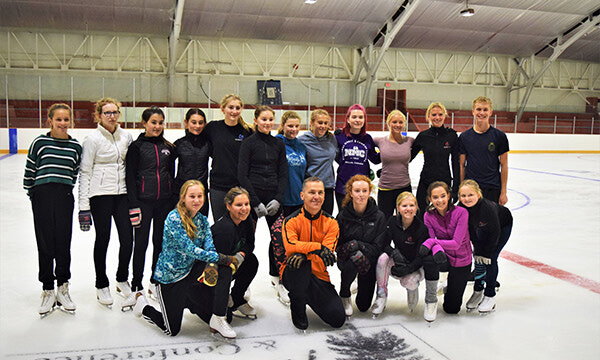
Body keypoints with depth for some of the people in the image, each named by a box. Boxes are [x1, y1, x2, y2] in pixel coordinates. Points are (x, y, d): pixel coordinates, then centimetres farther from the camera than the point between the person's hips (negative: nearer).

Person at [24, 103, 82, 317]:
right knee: (45, 245, 3)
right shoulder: (40, 143, -2)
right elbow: (29, 171, 5)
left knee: (63, 244, 4)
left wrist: (64, 191, 13)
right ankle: (47, 291, 16)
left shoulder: (75, 147, 5)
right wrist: (32, 193, 8)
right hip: (42, 197, -1)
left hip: (64, 198, 2)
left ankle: (63, 287, 20)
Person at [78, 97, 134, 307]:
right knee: (103, 239, 4)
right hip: (100, 195, -4)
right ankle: (101, 286, 21)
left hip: (122, 194, 4)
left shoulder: (126, 136, 7)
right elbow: (85, 173, -6)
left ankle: (122, 279, 25)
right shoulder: (93, 139, -6)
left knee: (128, 239, 2)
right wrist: (84, 206, -10)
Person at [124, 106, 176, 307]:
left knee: (160, 242, 9)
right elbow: (130, 177, -5)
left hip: (164, 201, 4)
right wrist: (133, 206, -12)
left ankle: (156, 283, 22)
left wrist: (173, 202, 9)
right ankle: (136, 288, 9)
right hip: (143, 201, -4)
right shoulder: (136, 147, -1)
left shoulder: (169, 147, 11)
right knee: (141, 243, -1)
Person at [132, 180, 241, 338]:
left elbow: (209, 247, -8)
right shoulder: (174, 218, -21)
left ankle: (218, 319, -6)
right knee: (172, 330, 4)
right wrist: (223, 258, -32)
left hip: (192, 270, 6)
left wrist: (211, 265, -31)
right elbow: (189, 249, -28)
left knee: (224, 269, -21)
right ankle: (142, 303, 30)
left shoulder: (202, 220, 1)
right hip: (169, 276, -5)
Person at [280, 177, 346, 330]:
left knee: (338, 319, -13)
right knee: (299, 261, -38)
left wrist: (303, 253, -31)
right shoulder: (291, 221, -6)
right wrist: (318, 247, -38)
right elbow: (290, 246, -25)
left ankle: (309, 297, 21)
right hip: (294, 273, -2)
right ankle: (298, 308, -11)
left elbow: (328, 253, -13)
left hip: (319, 277, 2)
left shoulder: (331, 223, 1)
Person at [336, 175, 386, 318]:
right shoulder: (343, 216, -5)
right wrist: (350, 247, -24)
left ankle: (362, 289, 36)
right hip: (346, 260, -1)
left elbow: (379, 247, -6)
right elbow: (338, 244, -3)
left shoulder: (379, 216, -6)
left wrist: (360, 245, -22)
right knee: (355, 257, -38)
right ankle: (344, 296, -12)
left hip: (370, 261, 1)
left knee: (364, 306, -3)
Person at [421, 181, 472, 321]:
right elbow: (430, 239, -15)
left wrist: (432, 242, -35)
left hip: (461, 261, -2)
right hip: (444, 258, 2)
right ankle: (431, 300, -13)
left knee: (451, 308, 3)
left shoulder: (461, 212, -21)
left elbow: (456, 244, -25)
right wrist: (436, 248, -38)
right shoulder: (429, 216, -10)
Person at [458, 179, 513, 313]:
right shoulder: (462, 209, -27)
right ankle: (478, 292, 17)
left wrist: (487, 252, -22)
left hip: (503, 225, -4)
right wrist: (477, 249, -12)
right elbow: (470, 230, -12)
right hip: (482, 228, 5)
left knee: (490, 259, -11)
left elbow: (495, 233, -28)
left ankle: (490, 296, 1)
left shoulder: (488, 208, -41)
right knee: (478, 259, -1)